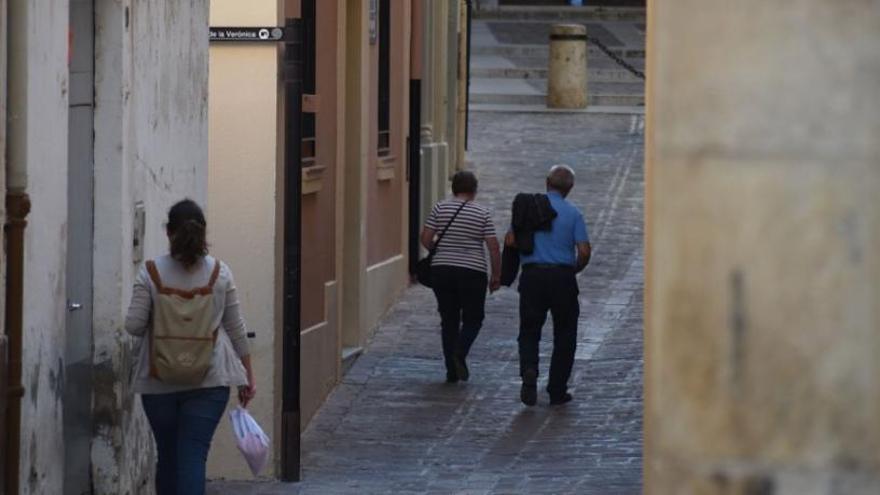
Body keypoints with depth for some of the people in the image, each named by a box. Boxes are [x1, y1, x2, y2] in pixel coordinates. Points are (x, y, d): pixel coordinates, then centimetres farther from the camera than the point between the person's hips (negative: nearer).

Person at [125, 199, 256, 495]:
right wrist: (248, 376, 13)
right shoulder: (220, 273, -1)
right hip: (208, 381, 0)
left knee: (167, 456, 14)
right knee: (193, 456, -5)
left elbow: (133, 326, -7)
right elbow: (236, 329, 4)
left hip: (159, 381, 0)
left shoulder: (151, 273, -6)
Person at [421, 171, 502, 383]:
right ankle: (460, 353, -16)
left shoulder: (440, 209, 1)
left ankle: (451, 371, 7)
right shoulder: (483, 213, -3)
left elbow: (426, 239, 0)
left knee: (449, 320, 10)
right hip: (473, 272, -2)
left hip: (442, 270, 2)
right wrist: (496, 276, 5)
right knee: (473, 319, 11)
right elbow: (493, 247, -5)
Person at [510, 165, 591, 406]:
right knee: (564, 336, 11)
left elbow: (510, 240, -2)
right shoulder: (573, 213, -2)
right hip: (562, 276, -1)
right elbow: (584, 251, -9)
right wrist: (575, 269, 11)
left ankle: (529, 370, -18)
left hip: (532, 275, 1)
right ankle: (557, 391, 11)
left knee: (529, 332, 10)